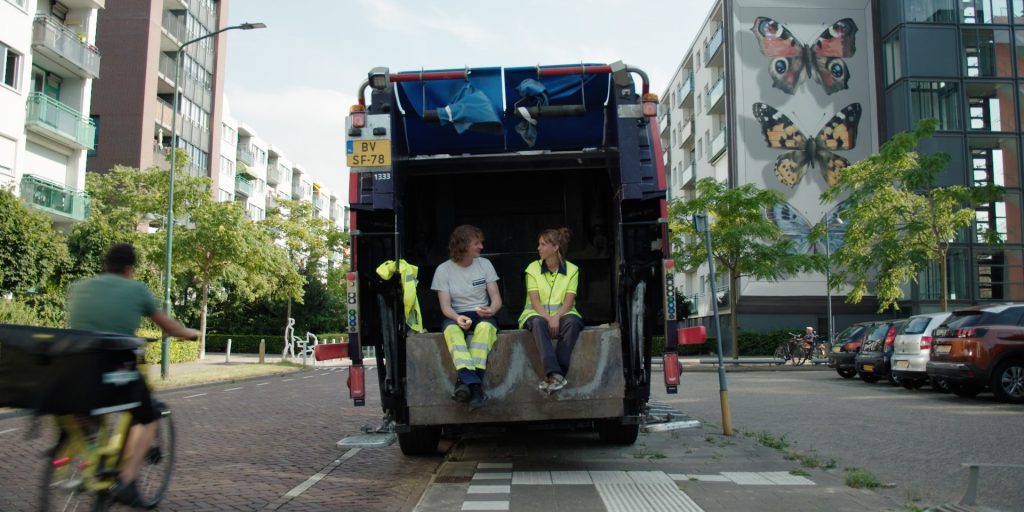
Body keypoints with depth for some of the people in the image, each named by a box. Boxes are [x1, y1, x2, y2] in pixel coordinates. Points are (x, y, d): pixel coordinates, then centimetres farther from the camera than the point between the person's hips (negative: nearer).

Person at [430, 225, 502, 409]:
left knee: (485, 326, -36)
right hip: (456, 316, -1)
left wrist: (491, 310, -20)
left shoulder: (484, 264, 8)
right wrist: (457, 317, -26)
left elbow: (496, 298, 4)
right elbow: (445, 305, -4)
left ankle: (465, 381, -46)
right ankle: (473, 382, -52)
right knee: (451, 328, -37)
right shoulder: (443, 270, 2)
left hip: (482, 315, 1)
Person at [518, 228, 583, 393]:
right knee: (538, 323, -36)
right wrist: (548, 318, -22)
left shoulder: (572, 269, 5)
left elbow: (569, 301, -5)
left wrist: (556, 317, -24)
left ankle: (552, 376, -35)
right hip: (537, 313, 0)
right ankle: (555, 374, -47)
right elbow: (535, 300, -5)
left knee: (572, 321, -34)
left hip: (562, 313, 0)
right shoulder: (533, 268, 5)